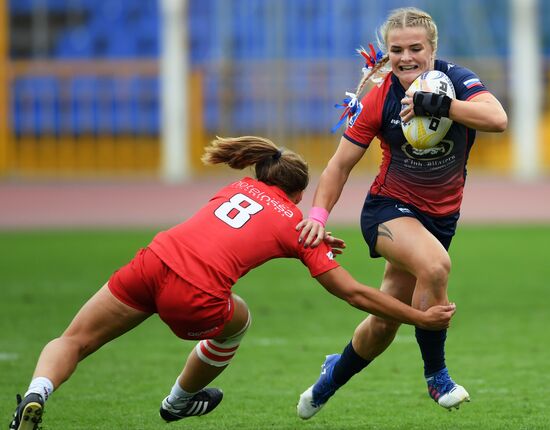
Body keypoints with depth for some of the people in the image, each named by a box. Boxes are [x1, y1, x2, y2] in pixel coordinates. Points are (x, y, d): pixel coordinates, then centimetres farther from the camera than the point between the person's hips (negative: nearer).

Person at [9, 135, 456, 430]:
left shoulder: (240, 188, 26)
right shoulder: (297, 224, 14)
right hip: (195, 299, -3)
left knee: (72, 341, 15)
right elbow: (355, 293, 16)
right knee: (237, 320, 32)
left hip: (152, 263, 3)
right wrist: (421, 318, 24)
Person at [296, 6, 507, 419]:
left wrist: (436, 103, -43)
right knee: (435, 263, -34)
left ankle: (334, 375, 39)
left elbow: (497, 119, -34)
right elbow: (341, 164, -7)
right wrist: (318, 214, -20)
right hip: (389, 209, -2)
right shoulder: (378, 99, -15)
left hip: (441, 215, 3)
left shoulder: (456, 79, -15)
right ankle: (436, 374, -16)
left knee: (385, 323, 9)